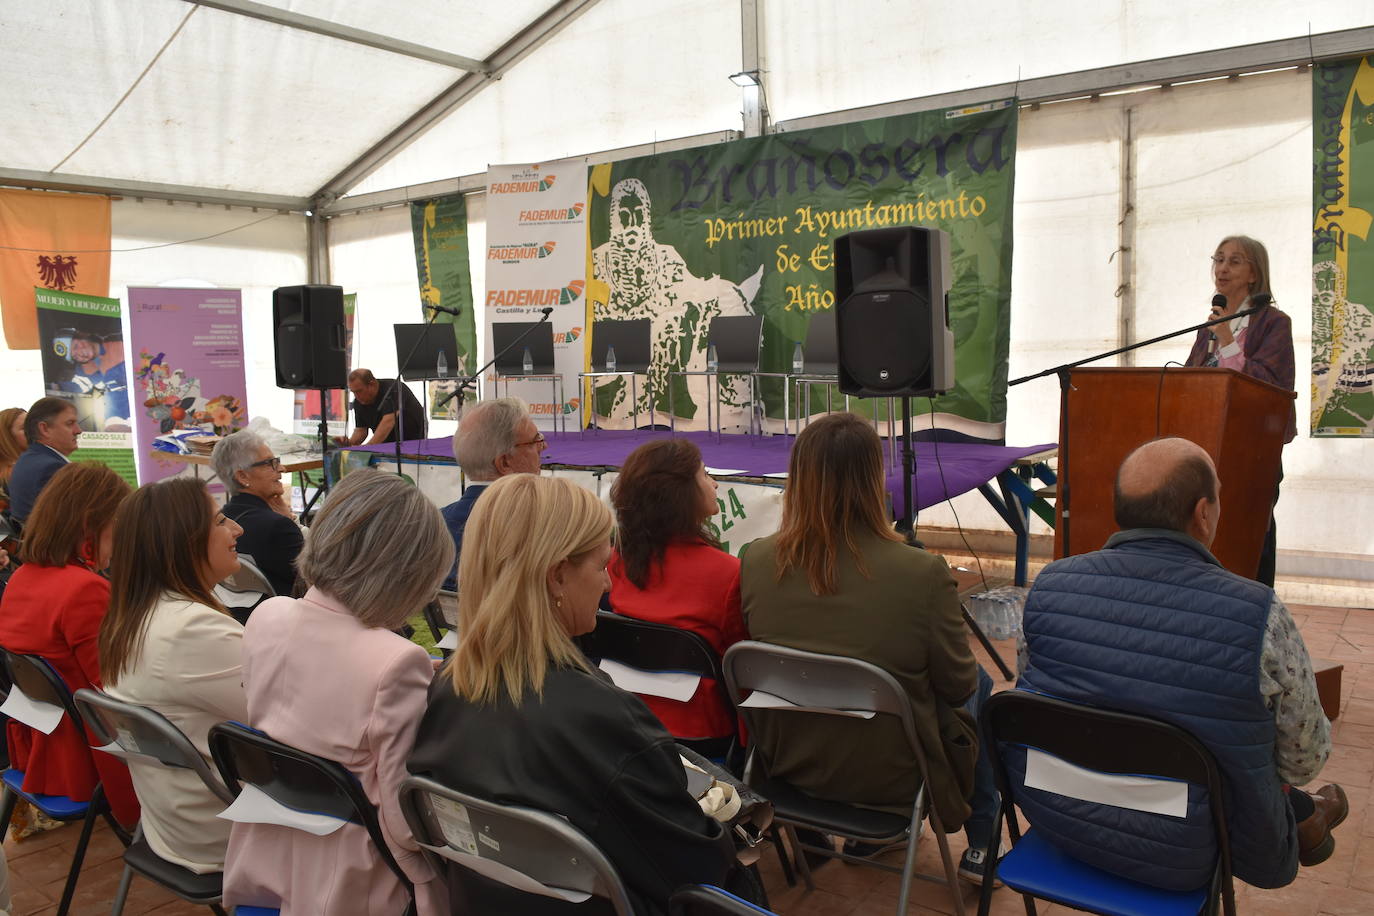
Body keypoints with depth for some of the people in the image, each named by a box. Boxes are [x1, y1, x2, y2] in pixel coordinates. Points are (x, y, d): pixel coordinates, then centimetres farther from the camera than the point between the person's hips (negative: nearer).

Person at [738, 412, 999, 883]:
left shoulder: (756, 561, -16)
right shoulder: (923, 574, -28)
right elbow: (957, 684, -12)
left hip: (788, 763, 5)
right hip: (892, 774, -4)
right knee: (980, 688, 26)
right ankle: (980, 848, 38)